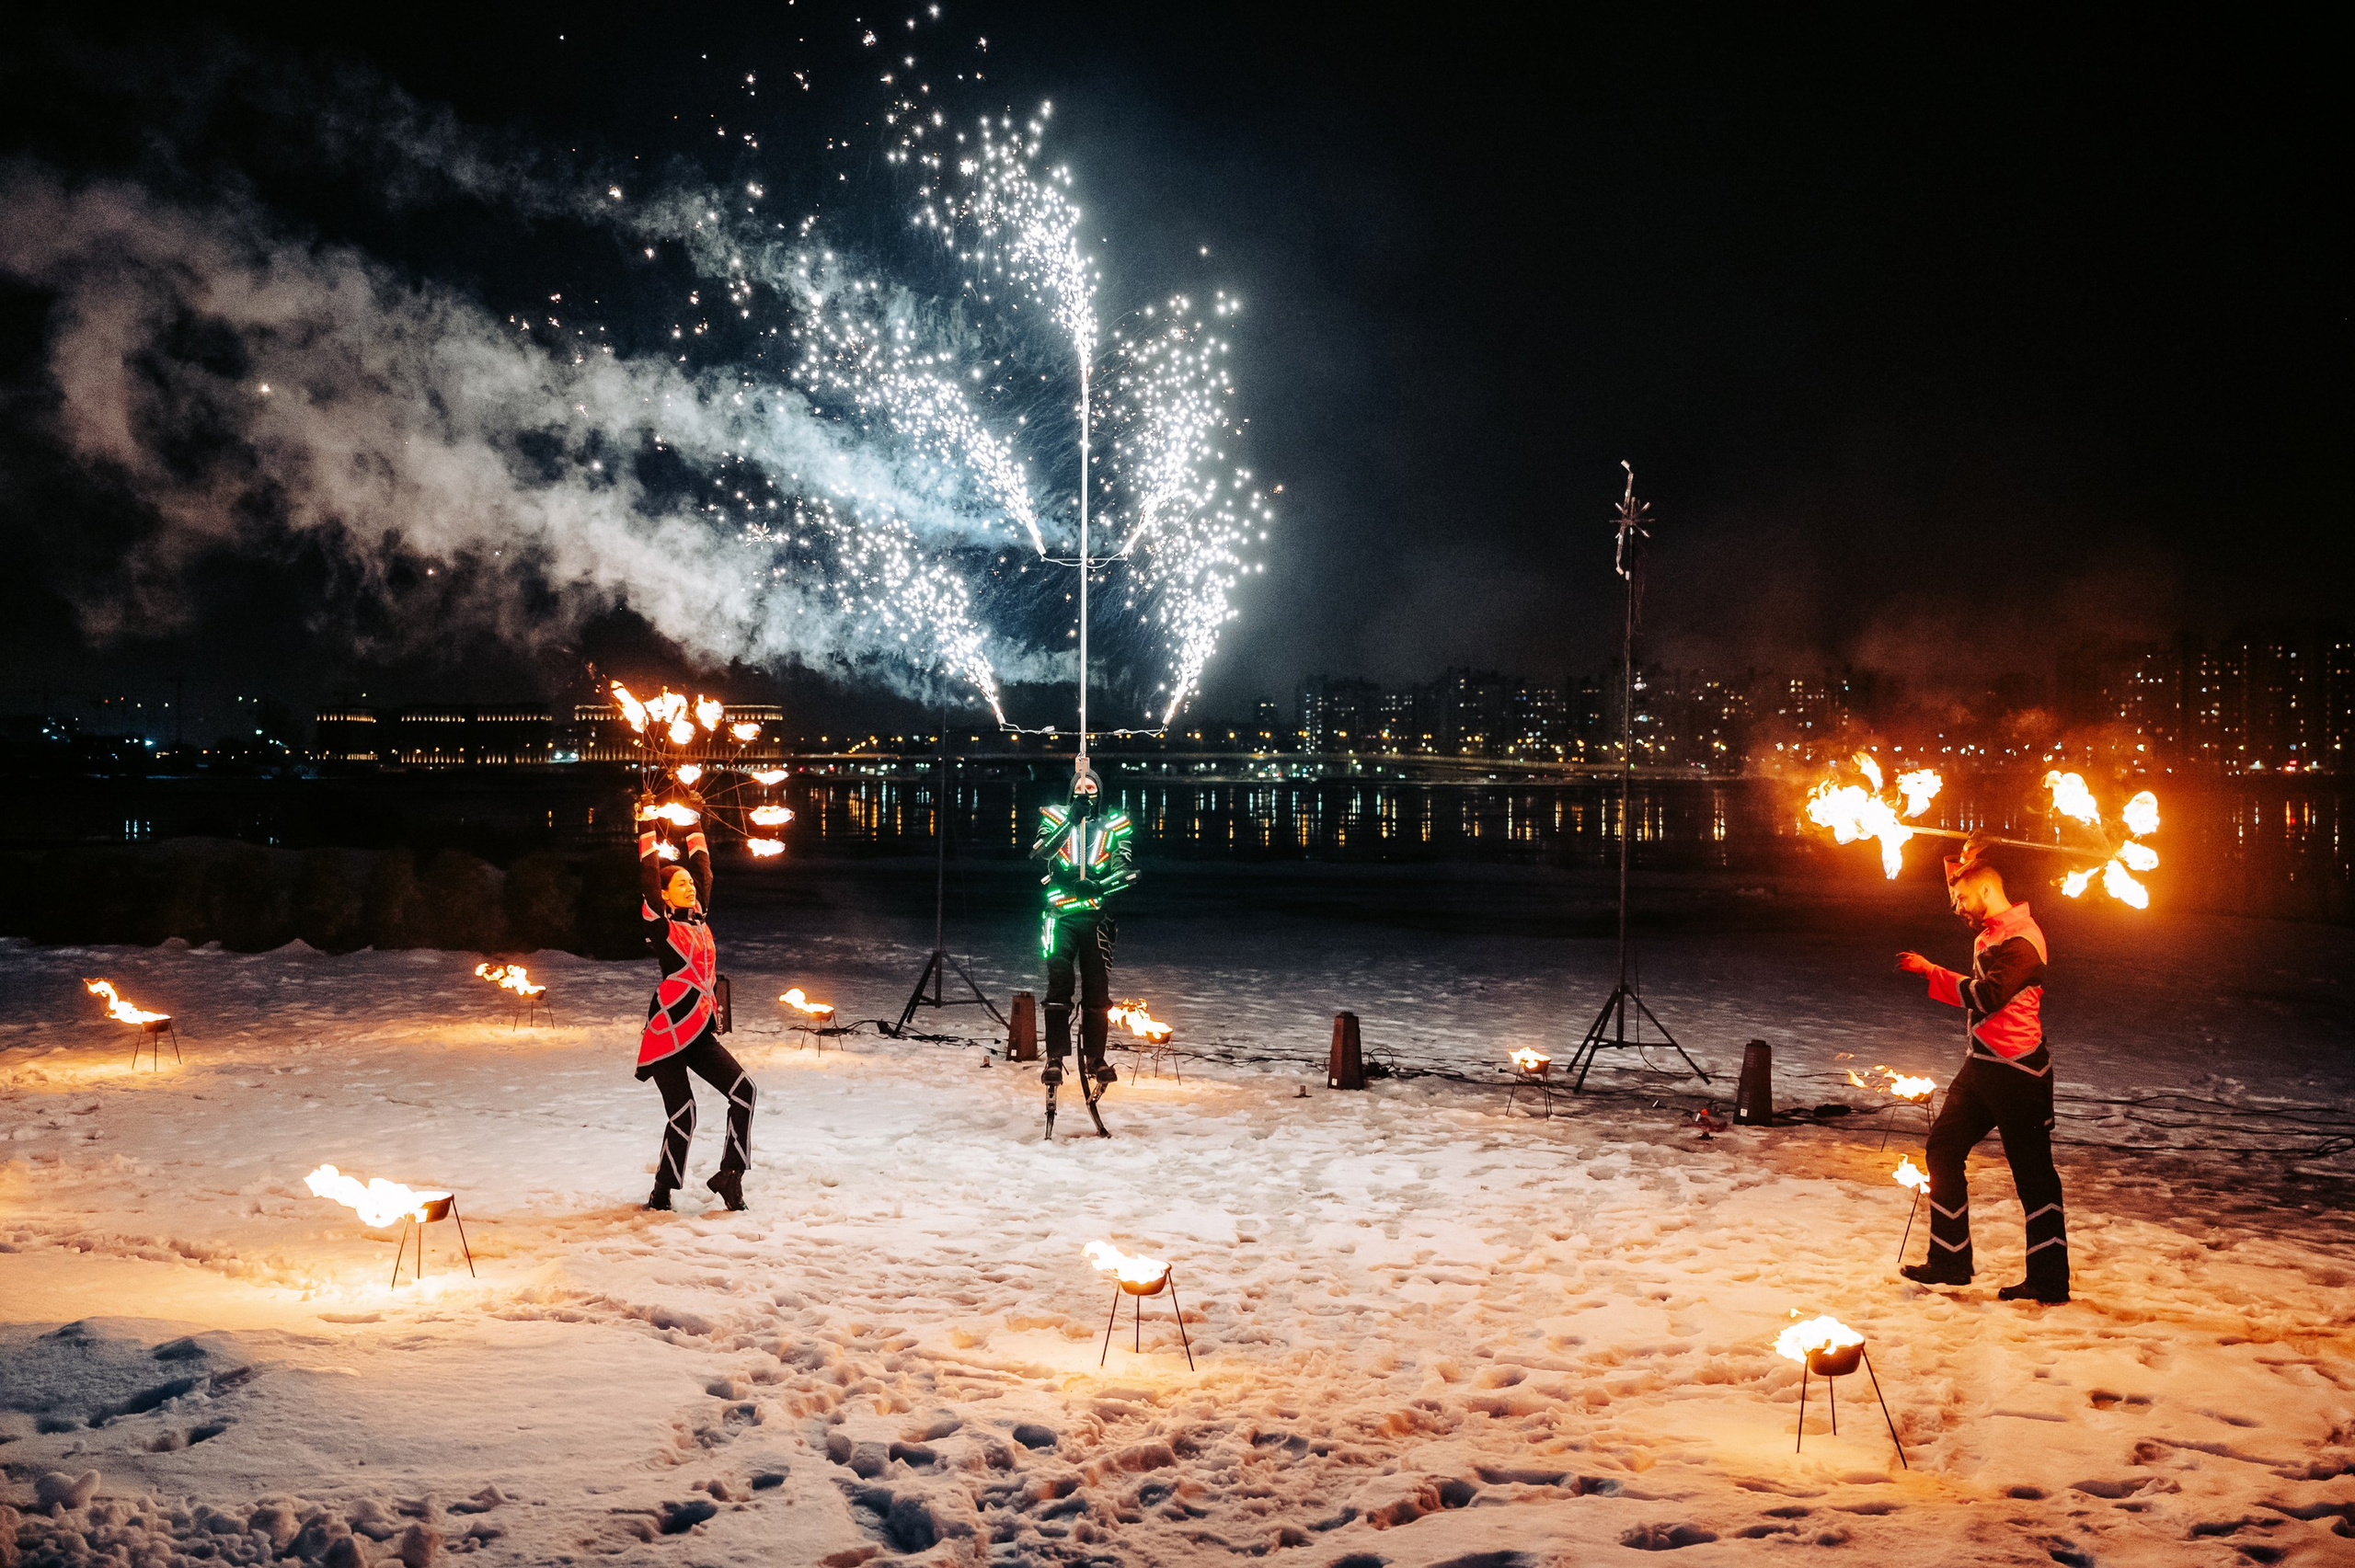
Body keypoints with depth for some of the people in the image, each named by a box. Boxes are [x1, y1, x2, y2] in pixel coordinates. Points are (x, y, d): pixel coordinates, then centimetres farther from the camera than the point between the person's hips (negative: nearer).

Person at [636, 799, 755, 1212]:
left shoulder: (698, 918, 11)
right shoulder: (661, 925, -6)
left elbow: (703, 872, 17)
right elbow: (648, 880, -13)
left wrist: (695, 828, 20)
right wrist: (646, 829, -11)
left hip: (700, 1033, 7)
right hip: (666, 1033, -7)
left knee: (743, 1092, -5)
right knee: (682, 1116, -9)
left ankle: (729, 1175, 4)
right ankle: (662, 1193, 10)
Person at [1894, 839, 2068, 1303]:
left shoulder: (2023, 940, -16)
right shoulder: (1988, 935, 13)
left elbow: (1986, 996, -25)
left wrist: (1930, 970, -15)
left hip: (2017, 1072, -10)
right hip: (1982, 1065, 10)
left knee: (2032, 1171, -3)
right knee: (1944, 1148, 10)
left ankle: (2049, 1282, 3)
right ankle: (1950, 1261, 17)